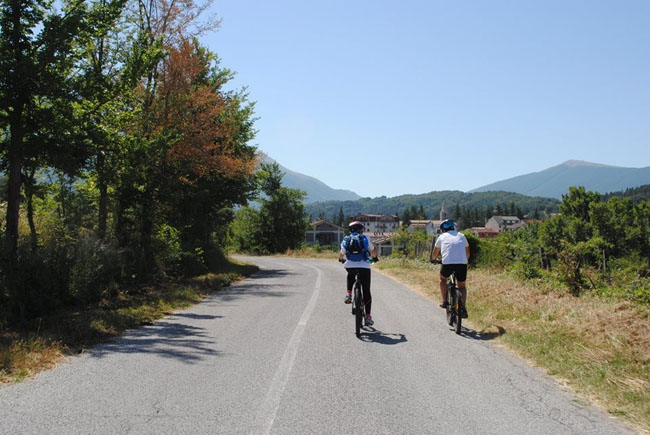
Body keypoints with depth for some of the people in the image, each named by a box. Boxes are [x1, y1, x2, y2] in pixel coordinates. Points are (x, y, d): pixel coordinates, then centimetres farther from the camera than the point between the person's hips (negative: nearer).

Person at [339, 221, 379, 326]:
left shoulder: (346, 240, 12)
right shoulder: (365, 238, 9)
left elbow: (341, 254, 18)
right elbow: (372, 251, 17)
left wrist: (341, 260, 40)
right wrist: (375, 258, 37)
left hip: (350, 266, 2)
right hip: (364, 267, -2)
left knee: (350, 276, 39)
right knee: (366, 292, 6)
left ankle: (348, 294, 18)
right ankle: (368, 317, 1)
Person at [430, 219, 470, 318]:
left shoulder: (442, 237, 18)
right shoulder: (461, 236, 22)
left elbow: (435, 253, 28)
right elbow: (467, 253, 31)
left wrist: (433, 259, 49)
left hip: (447, 263, -1)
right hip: (462, 263, 2)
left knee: (443, 279, 28)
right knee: (462, 286, 18)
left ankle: (444, 302, 22)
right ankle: (463, 309, 4)